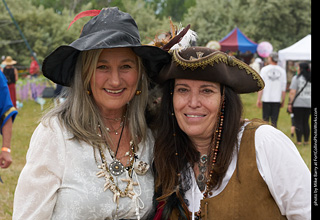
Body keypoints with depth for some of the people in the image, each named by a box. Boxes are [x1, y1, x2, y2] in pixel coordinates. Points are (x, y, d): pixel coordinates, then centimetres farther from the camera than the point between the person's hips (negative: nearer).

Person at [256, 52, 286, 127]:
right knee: (274, 120, 3)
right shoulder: (282, 71, 3)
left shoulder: (264, 69, -2)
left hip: (266, 98, -1)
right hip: (277, 99, 1)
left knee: (265, 119, 6)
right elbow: (283, 88, 4)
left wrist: (259, 99, -1)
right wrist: (283, 101, 11)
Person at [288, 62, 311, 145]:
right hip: (308, 103, 5)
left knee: (298, 122, -1)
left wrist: (290, 103, -7)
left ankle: (299, 141, -3)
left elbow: (292, 92, -10)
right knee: (306, 122, 11)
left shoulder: (296, 78, -5)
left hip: (298, 103, -5)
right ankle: (306, 141, 12)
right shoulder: (310, 78, 10)